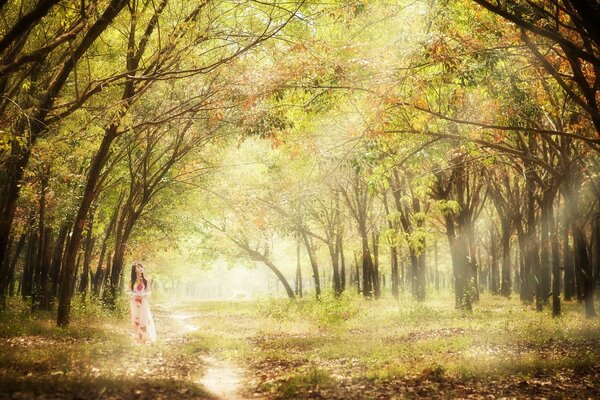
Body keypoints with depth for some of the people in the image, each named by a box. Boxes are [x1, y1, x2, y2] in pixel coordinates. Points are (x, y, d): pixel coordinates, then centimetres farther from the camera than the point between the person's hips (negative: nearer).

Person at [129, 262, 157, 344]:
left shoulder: (145, 280, 1)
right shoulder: (132, 281, 1)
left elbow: (148, 292, 4)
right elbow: (130, 292, 5)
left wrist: (143, 295, -14)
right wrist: (134, 295, -14)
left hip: (143, 303, 0)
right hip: (135, 303, 0)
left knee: (145, 319, -4)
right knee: (136, 319, 3)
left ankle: (146, 338, 2)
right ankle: (138, 338, 10)